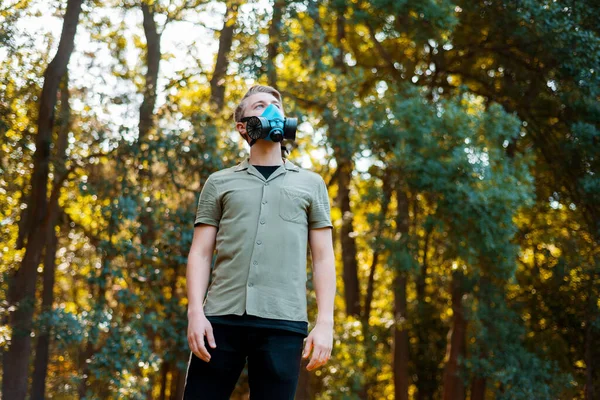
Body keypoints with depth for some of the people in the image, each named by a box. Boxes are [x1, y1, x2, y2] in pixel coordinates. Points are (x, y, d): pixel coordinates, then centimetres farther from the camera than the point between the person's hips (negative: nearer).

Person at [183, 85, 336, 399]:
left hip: (283, 322, 0)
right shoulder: (220, 182, 16)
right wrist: (195, 311, -5)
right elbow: (201, 253, 10)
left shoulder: (311, 184, 17)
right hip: (222, 317, 0)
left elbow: (323, 258, 11)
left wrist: (325, 322, 0)